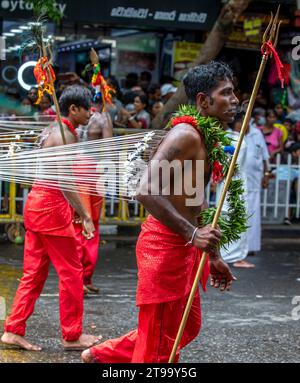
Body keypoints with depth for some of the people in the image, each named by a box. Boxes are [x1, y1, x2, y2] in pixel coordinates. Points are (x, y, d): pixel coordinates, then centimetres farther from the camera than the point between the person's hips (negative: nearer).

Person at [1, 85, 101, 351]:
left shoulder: (55, 131, 17)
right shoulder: (65, 135, -14)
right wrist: (85, 216, -23)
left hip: (37, 204, 10)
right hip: (51, 208, -10)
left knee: (34, 273, 11)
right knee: (71, 272, 0)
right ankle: (72, 335, 8)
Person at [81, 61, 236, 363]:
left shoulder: (205, 139, 14)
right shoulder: (185, 135, -18)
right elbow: (146, 191, -30)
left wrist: (214, 257, 23)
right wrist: (192, 234, -32)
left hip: (183, 246, 10)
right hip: (165, 245, -10)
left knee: (188, 327, 21)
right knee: (159, 346, -1)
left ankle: (102, 355, 32)